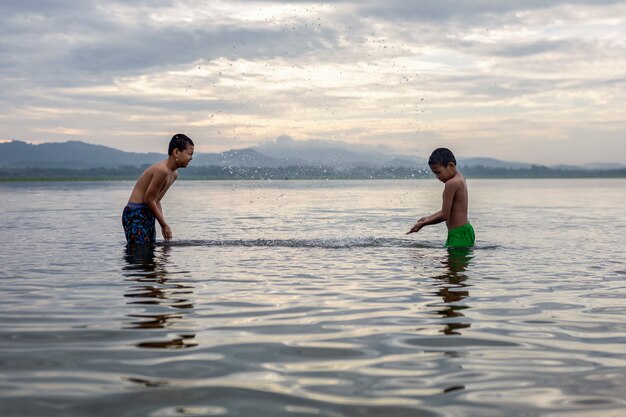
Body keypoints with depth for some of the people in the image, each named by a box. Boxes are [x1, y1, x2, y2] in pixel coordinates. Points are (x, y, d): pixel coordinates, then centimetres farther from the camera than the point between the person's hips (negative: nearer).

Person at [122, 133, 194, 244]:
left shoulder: (174, 174, 12)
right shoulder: (162, 170, -20)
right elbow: (148, 199, -18)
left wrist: (163, 224, 7)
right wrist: (164, 225, -11)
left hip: (148, 215, 10)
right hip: (135, 215, -10)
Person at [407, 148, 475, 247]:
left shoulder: (451, 184, -17)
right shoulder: (460, 178, 13)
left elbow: (444, 215, -17)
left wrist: (422, 224, -6)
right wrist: (429, 218, 20)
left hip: (459, 235, -10)